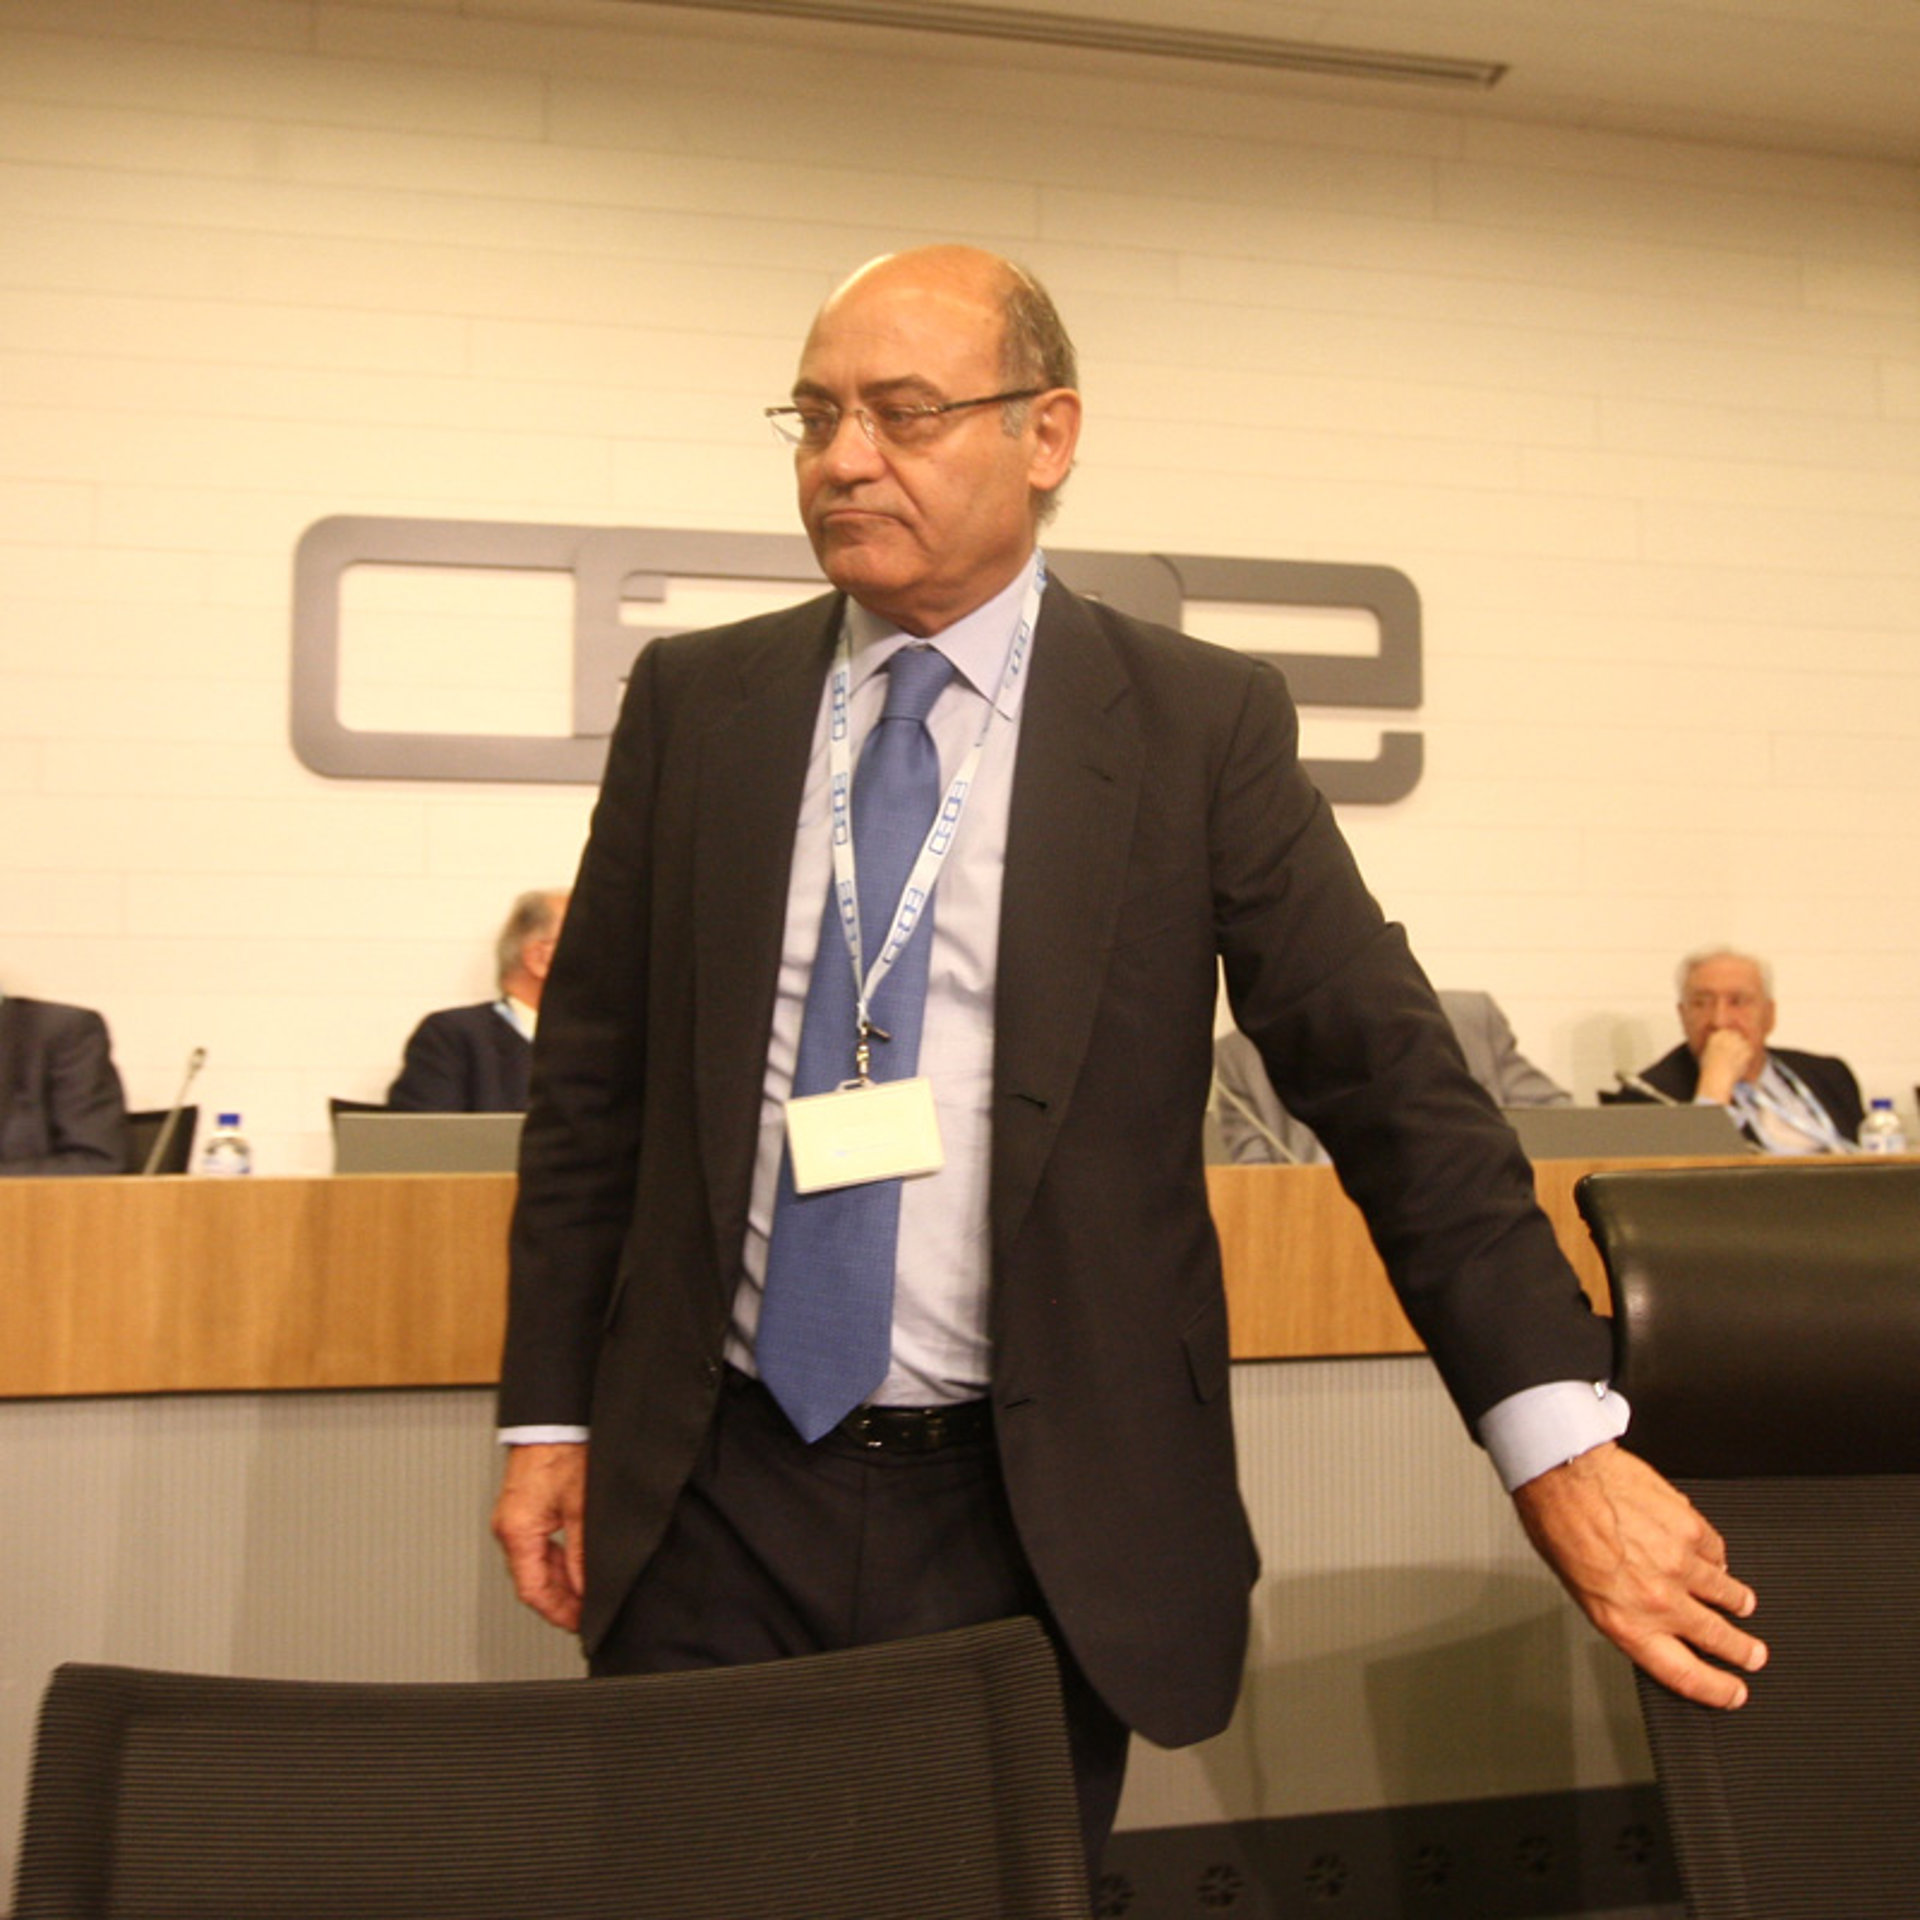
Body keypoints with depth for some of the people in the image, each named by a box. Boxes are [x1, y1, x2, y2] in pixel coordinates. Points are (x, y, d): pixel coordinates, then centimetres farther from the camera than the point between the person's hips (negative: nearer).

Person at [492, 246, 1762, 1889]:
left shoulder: (1200, 726, -4)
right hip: (709, 1503, 3)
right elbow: (592, 1074, 6)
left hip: (1037, 1523, -2)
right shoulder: (695, 702, 3)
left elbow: (1392, 1081, -7)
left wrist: (1560, 1438, -12)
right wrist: (550, 1414, 6)